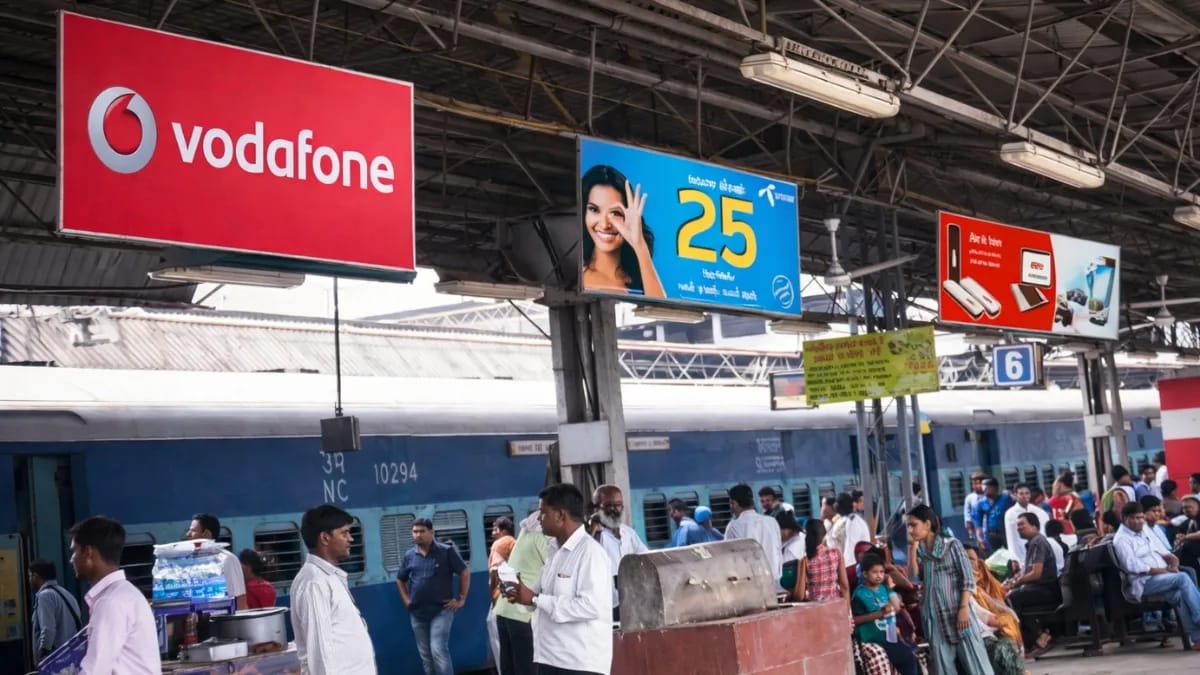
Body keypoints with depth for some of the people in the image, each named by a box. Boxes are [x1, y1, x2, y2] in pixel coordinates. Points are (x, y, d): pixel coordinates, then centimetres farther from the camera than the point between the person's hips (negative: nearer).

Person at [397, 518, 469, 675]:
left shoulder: (446, 551, -7)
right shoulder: (409, 555, 6)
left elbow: (464, 573, -2)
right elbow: (400, 580, 21)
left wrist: (461, 599, -4)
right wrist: (406, 600, 9)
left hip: (441, 610, -5)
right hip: (417, 613, 5)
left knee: (438, 650, -16)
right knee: (425, 655, 11)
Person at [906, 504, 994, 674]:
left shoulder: (952, 544, 0)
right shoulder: (919, 551, 10)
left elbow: (968, 578, -4)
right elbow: (913, 578, -5)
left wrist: (964, 608, -14)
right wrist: (912, 547, -4)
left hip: (957, 611, -4)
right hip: (934, 617, 4)